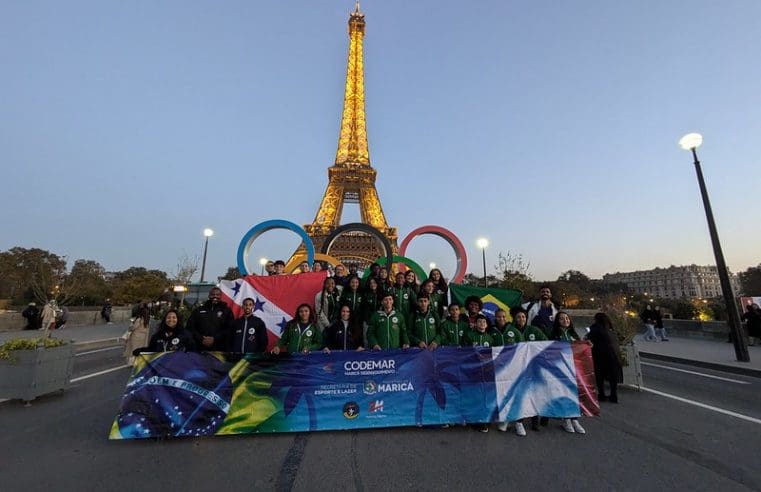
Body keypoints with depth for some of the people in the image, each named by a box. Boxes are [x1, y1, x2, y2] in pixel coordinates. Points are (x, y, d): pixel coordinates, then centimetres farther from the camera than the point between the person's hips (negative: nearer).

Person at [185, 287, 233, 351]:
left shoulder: (226, 311, 6)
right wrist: (201, 339, -6)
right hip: (200, 348, 2)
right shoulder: (199, 310, 14)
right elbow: (190, 327, 8)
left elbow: (228, 329, -3)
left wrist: (214, 339, -14)